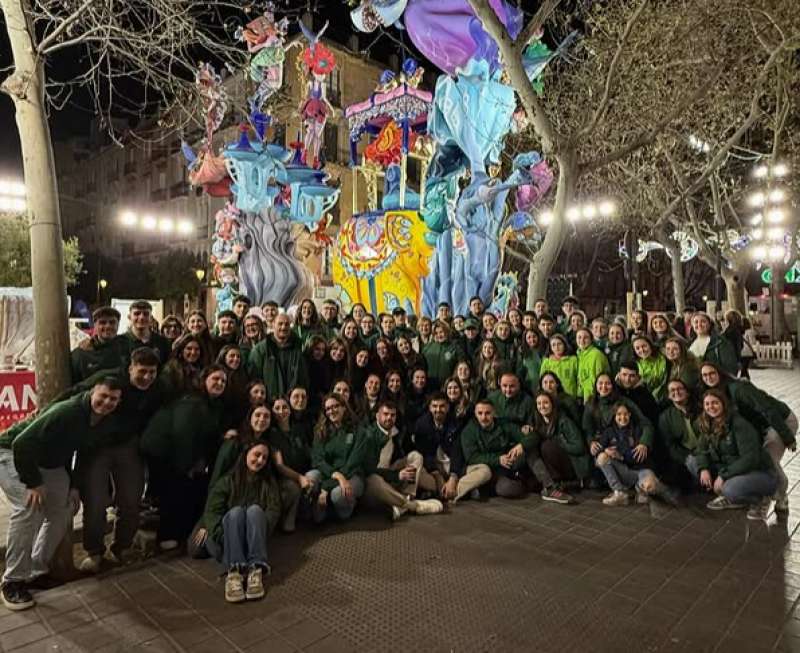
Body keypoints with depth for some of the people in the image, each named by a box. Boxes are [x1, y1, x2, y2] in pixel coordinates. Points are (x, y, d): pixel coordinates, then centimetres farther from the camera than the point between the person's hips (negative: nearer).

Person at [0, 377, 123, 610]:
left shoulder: (102, 423, -8)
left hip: (48, 463, 8)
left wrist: (73, 485, 3)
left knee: (63, 511, 3)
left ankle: (37, 570, 17)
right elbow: (22, 443, -34)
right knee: (30, 509, -23)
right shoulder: (67, 412, -35)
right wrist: (33, 483, -30)